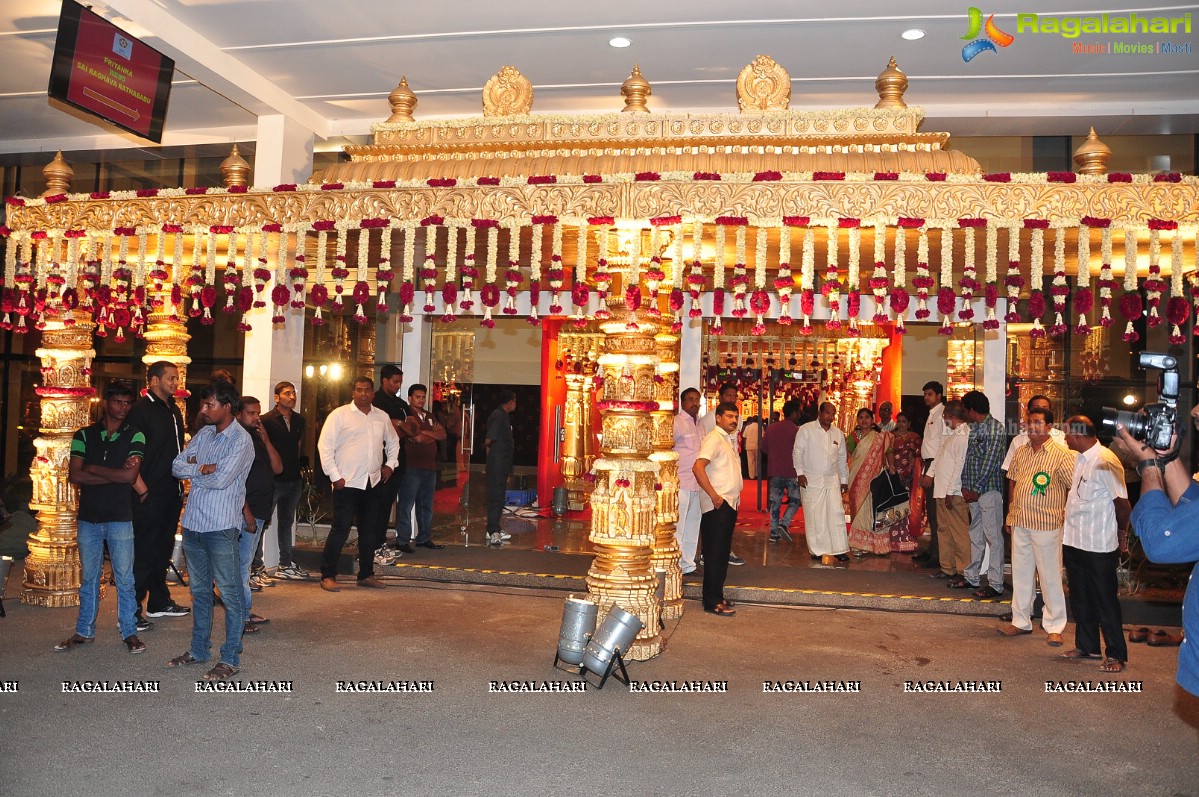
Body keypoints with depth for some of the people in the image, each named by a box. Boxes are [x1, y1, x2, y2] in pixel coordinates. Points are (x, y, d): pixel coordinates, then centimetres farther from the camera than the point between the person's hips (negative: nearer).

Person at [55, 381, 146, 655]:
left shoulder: (134, 437, -1)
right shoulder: (84, 436, 4)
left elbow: (130, 475, -14)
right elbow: (75, 475, -7)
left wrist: (92, 468, -7)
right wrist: (115, 474, -12)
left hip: (120, 518, -2)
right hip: (88, 518, 2)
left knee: (125, 579, 2)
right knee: (88, 578, 13)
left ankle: (129, 632, 12)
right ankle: (84, 631, 25)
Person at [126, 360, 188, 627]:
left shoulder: (174, 410, 15)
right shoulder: (141, 409, -11)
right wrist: (142, 489, -17)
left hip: (171, 492, 8)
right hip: (150, 495, -8)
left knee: (163, 549, 17)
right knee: (143, 552, -4)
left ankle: (159, 602, 29)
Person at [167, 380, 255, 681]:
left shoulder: (241, 440, -11)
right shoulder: (203, 433, 11)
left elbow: (221, 479, -20)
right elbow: (177, 465, 7)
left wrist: (193, 470, -2)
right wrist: (201, 469, -12)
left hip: (221, 526, -8)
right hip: (193, 522, 8)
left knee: (230, 594, 0)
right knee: (199, 590, 18)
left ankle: (230, 659, 8)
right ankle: (199, 649, 31)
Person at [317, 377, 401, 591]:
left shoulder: (382, 417, 11)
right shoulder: (339, 414, -4)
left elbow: (393, 442, 27)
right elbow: (325, 445, -7)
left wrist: (390, 464, 13)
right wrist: (335, 476, -11)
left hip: (373, 483, 5)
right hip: (347, 483, -5)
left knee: (369, 530, 11)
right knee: (340, 530, -6)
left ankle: (366, 574, 22)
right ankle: (327, 576, 4)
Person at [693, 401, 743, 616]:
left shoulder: (728, 440, 18)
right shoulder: (714, 439, -12)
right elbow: (698, 468, -24)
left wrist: (734, 497, 14)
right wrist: (714, 496, -22)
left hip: (729, 504, 9)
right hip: (718, 506, -9)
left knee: (722, 553, 14)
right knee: (715, 554, -6)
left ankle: (716, 596, 22)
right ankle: (712, 602, -2)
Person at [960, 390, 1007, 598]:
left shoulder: (996, 428, -10)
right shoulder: (973, 429, 15)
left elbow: (990, 462, -15)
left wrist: (977, 489, -13)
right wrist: (965, 486, 6)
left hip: (989, 489, -8)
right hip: (973, 490, 8)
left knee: (993, 536, -5)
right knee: (975, 535, 15)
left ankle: (995, 584, -1)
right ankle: (971, 577, 24)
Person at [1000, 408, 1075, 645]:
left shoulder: (1060, 454, -9)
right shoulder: (1021, 452, 9)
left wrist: (1067, 513, -12)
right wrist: (1011, 513, 15)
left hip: (1046, 525, -6)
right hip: (1020, 522, 6)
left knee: (1050, 576, 2)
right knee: (1021, 573, 13)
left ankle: (1054, 627, 12)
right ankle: (1021, 621, 24)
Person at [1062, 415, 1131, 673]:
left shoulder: (1105, 461, -20)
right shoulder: (1080, 459, 8)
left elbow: (1122, 502, -17)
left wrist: (1122, 533, -5)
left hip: (1099, 546, -9)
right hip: (1074, 542, 9)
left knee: (1106, 601, 3)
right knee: (1080, 599, 18)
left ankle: (1116, 655, 16)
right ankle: (1087, 646, 32)